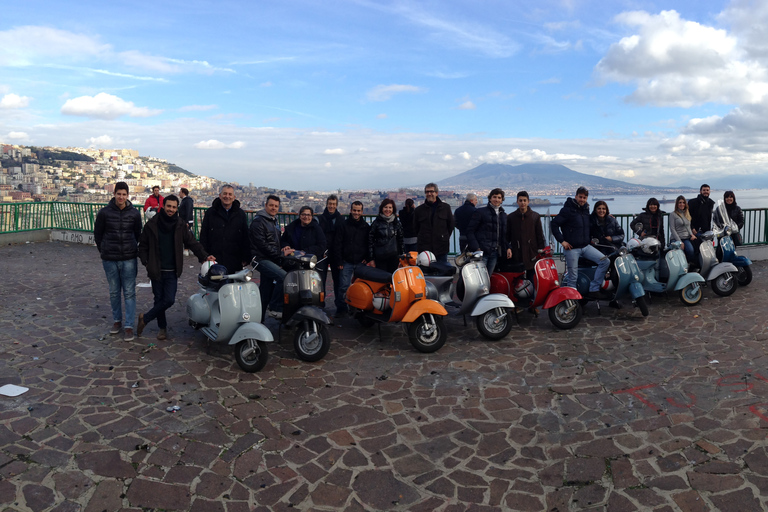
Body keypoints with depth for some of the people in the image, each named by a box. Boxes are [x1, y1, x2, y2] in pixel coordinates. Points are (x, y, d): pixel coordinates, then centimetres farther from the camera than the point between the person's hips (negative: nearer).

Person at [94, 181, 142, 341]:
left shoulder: (134, 213, 0)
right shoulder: (104, 212, -2)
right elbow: (97, 234, 9)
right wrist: (104, 251, 12)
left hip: (129, 259, 0)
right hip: (109, 260, 1)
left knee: (129, 293, -1)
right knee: (114, 292, 11)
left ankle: (129, 326, 3)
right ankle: (117, 321, 27)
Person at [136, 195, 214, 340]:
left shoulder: (181, 226, 1)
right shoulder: (152, 224, 0)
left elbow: (192, 243, 1)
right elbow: (143, 245, 9)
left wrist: (204, 256, -13)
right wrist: (146, 262, -3)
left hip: (172, 271, 0)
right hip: (156, 271, 0)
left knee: (169, 300, -11)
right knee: (159, 299, 9)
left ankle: (145, 318, 10)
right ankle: (162, 327, 27)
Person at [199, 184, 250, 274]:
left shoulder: (241, 214, 9)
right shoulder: (210, 213, 6)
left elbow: (245, 237, 9)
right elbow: (203, 236, 5)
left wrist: (245, 258, 4)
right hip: (214, 259, -1)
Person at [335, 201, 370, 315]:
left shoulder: (366, 227, 8)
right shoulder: (344, 225, 4)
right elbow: (338, 244, 3)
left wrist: (367, 258, -1)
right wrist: (339, 261, -4)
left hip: (361, 263, 1)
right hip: (347, 262, -1)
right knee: (344, 286, -4)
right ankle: (341, 308, 7)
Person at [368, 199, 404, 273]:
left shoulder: (397, 222, 10)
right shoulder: (376, 223, 1)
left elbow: (400, 239, 15)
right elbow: (370, 241, 0)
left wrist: (401, 256, 11)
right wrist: (371, 258, -4)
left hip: (394, 257, 3)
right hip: (380, 258, -2)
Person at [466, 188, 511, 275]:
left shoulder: (504, 215, 19)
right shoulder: (480, 212, 1)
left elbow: (504, 234, 25)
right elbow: (470, 231, -3)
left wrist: (508, 247, 8)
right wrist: (476, 248, -14)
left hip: (494, 252, 5)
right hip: (481, 252, -5)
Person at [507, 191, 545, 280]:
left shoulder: (535, 216, 6)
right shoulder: (511, 217, 8)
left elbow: (540, 236, 6)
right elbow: (507, 236, 10)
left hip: (532, 255, 0)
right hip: (516, 256, 1)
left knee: (532, 280, 1)